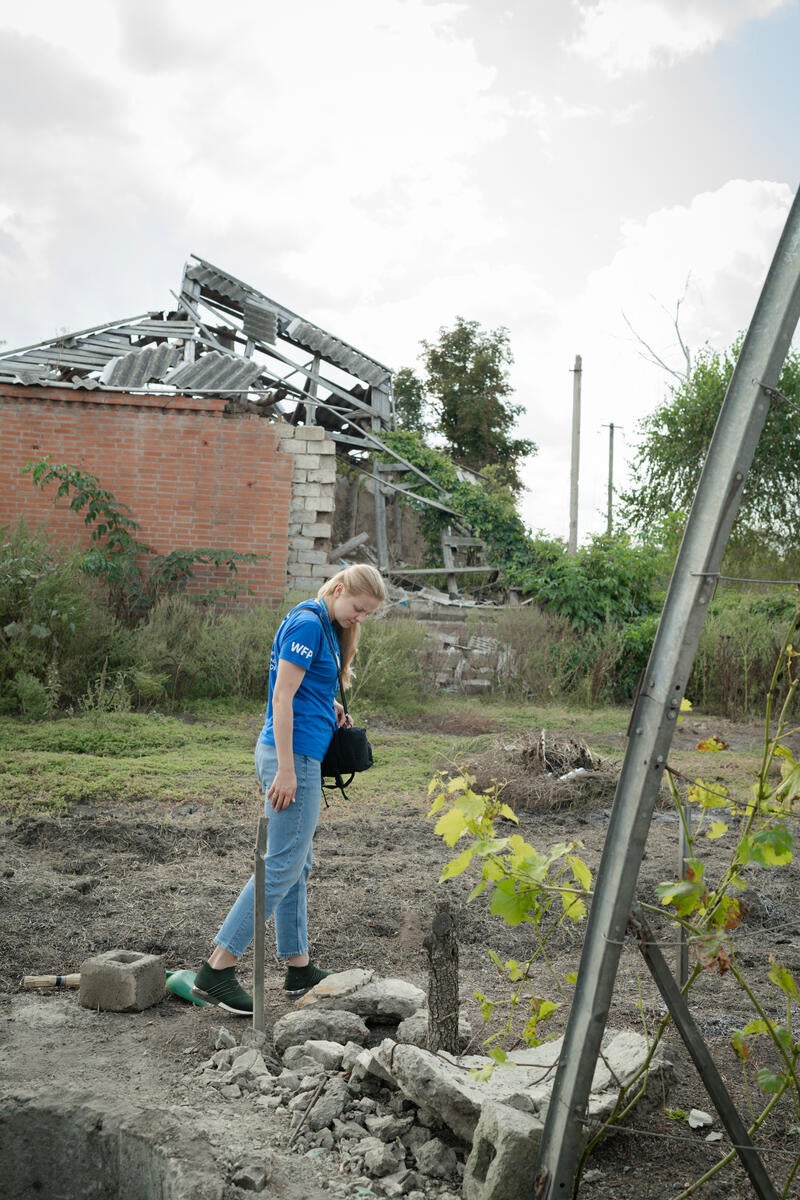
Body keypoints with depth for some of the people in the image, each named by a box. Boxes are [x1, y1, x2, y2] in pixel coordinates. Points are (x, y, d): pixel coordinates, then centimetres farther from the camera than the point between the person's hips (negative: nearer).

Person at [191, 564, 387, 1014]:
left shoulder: (327, 627, 16)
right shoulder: (307, 623, -14)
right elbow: (282, 697, -19)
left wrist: (331, 706, 9)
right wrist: (286, 770, -21)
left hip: (302, 757, 11)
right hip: (292, 754, -11)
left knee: (298, 864, 14)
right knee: (282, 866, -8)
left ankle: (299, 967, 24)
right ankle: (217, 969, -5)